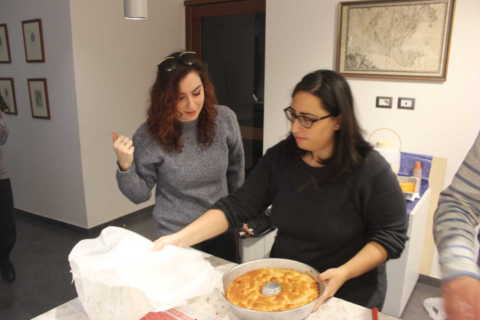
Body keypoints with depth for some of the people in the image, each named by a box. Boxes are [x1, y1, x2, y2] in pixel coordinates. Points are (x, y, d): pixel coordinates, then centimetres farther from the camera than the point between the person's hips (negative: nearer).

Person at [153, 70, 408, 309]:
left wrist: (345, 272, -27)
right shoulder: (280, 157, -10)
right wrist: (181, 238, -20)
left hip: (346, 298, -3)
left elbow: (390, 236, -13)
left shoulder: (371, 170, -20)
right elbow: (237, 206, -11)